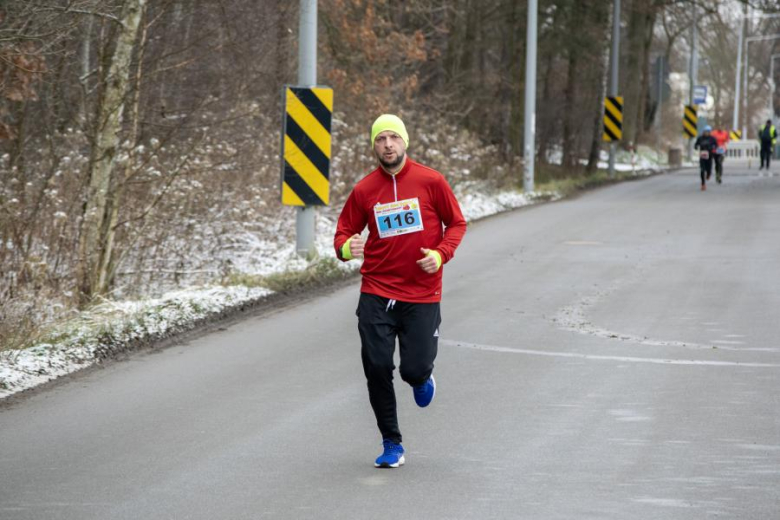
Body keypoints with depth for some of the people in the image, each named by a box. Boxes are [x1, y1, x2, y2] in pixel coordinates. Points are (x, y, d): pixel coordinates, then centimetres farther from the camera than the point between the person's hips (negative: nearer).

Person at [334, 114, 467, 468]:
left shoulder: (430, 181, -3)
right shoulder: (364, 190, 1)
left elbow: (456, 224, 6)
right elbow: (343, 233, 8)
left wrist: (440, 255, -12)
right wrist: (347, 248, -16)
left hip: (422, 295, -1)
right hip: (376, 295, 1)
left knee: (414, 369, -7)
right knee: (376, 367, -5)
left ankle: (422, 377, 34)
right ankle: (392, 445, 11)